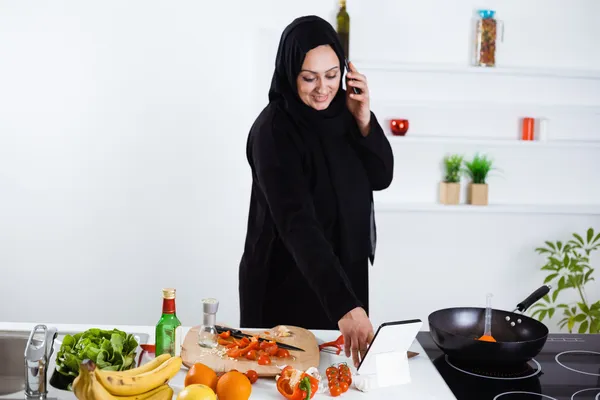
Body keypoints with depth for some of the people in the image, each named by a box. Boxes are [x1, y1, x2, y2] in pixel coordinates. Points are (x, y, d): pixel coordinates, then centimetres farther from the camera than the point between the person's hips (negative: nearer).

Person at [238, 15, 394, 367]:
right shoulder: (273, 130, -23)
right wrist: (345, 306, -42)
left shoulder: (341, 111, -2)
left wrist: (363, 119, -18)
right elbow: (297, 223, -33)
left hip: (343, 271, 7)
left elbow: (381, 177, 0)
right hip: (288, 281, -6)